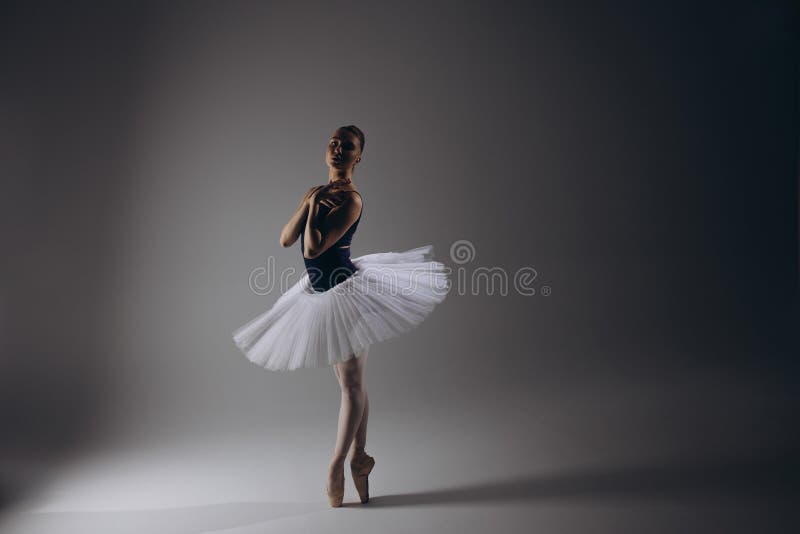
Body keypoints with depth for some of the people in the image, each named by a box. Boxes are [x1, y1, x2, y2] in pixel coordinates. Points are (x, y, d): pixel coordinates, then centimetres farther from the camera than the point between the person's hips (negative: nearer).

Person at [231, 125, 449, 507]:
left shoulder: (350, 200, -15)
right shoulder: (315, 193, 10)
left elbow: (313, 249, -22)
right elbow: (286, 240, 1)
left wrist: (314, 206, -12)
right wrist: (309, 203, -9)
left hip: (348, 293, -8)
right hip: (323, 295, 8)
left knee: (351, 385, 2)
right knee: (350, 384, 15)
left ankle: (337, 466, 13)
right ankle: (358, 458, 26)